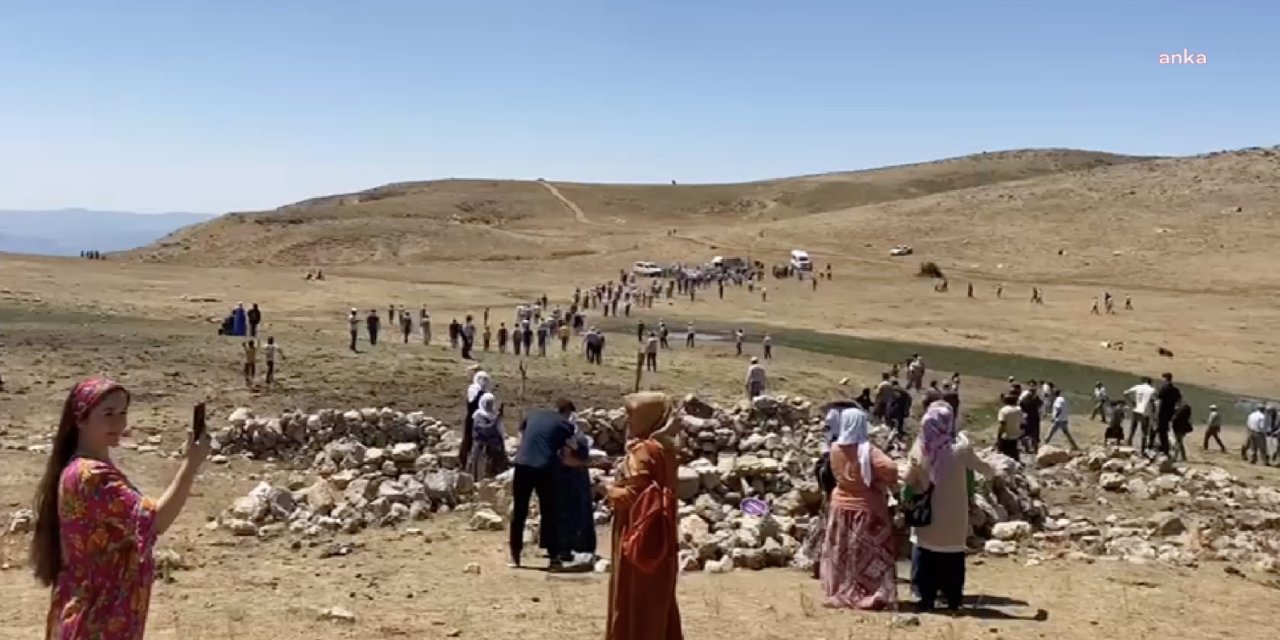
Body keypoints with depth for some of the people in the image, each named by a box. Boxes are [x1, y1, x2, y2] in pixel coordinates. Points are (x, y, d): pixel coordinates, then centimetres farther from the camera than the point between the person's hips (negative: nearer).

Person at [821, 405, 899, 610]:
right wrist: (891, 484, -13)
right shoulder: (868, 450, -19)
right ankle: (872, 596, 5)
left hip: (841, 507, 4)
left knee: (842, 554, 15)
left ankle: (841, 594, 21)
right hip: (867, 508, -4)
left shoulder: (835, 449, -6)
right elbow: (890, 468, -30)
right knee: (869, 554, 4)